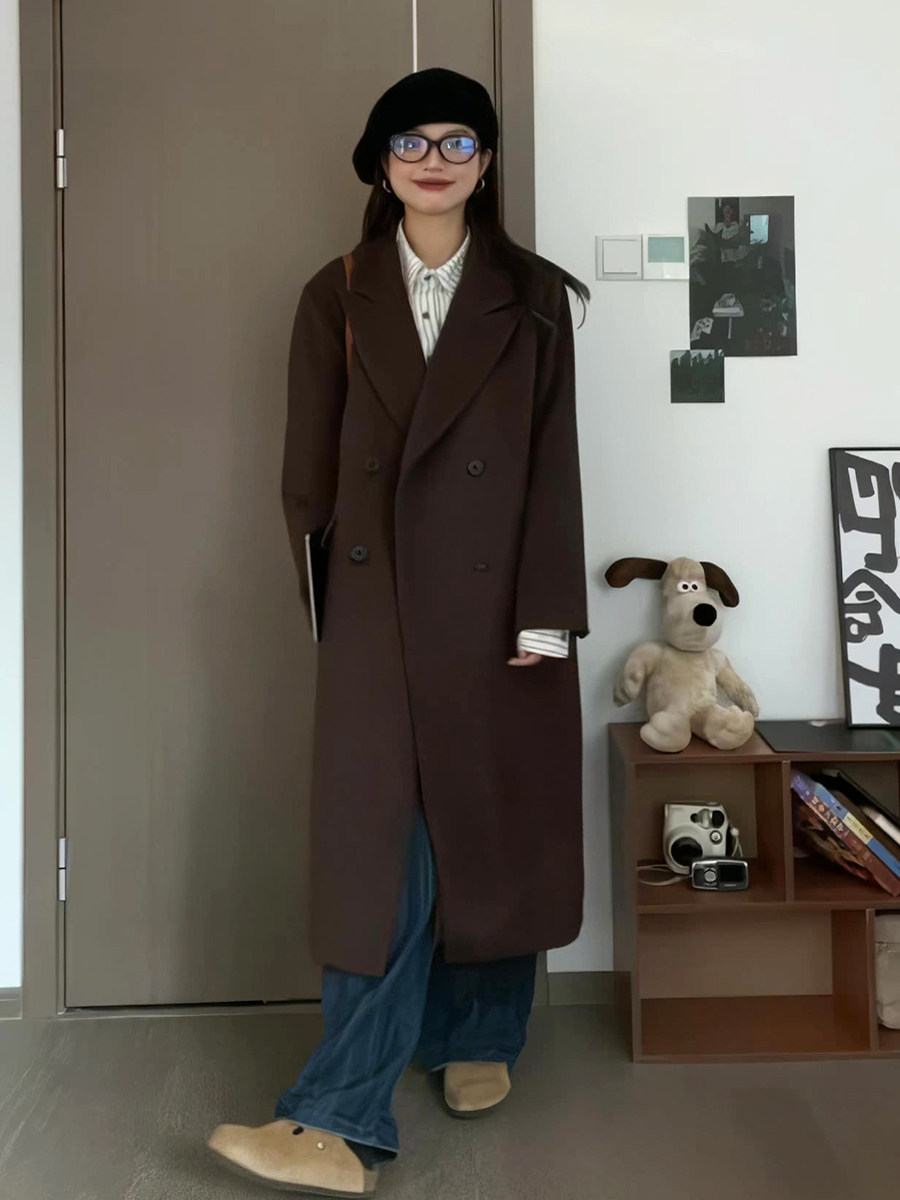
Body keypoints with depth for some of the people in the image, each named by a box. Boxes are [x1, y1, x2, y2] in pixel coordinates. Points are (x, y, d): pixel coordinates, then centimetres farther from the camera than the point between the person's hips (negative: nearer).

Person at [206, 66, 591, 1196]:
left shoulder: (533, 297, 6)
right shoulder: (336, 298, 8)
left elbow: (555, 462, -1)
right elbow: (310, 466, 7)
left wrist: (546, 611, -8)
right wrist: (324, 595, 4)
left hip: (499, 599, 1)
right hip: (378, 604, 0)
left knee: (495, 824, 9)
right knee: (381, 850, -4)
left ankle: (480, 1037, 31)